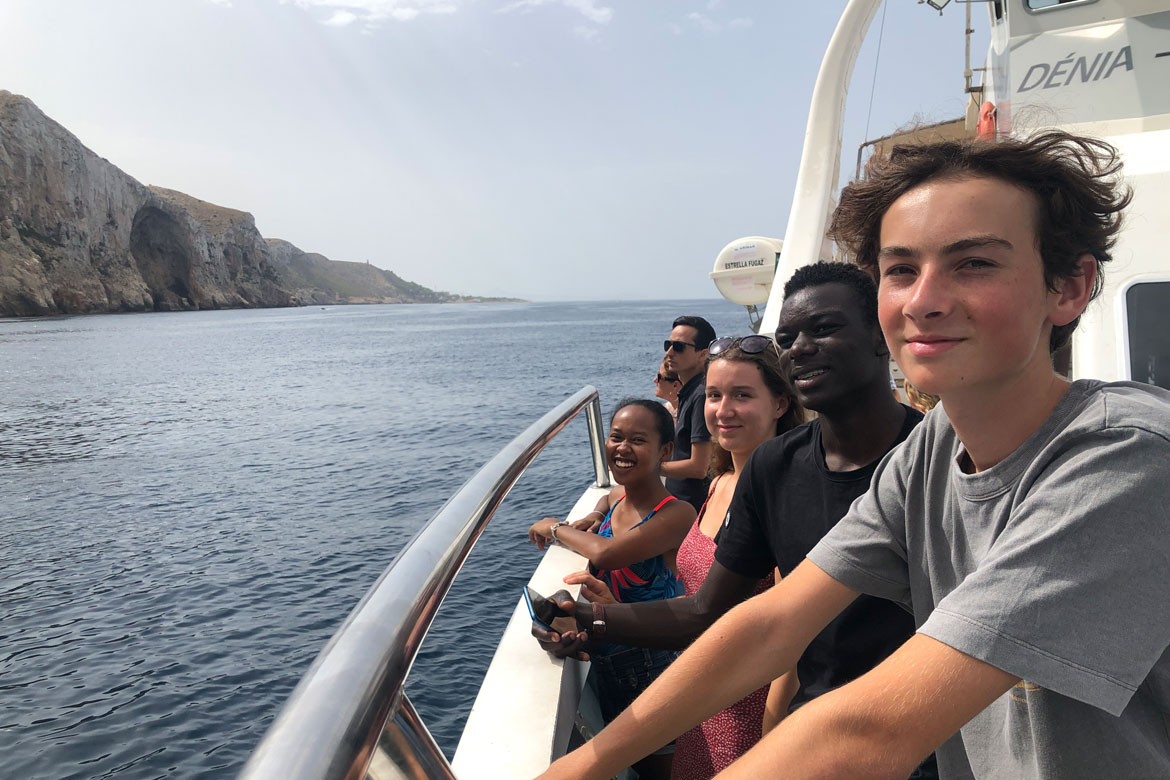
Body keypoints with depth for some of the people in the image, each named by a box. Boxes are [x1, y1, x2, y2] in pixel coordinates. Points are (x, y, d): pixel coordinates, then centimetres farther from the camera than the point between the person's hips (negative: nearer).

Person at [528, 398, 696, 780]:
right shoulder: (616, 499, 3)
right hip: (605, 664, 7)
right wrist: (594, 517, 6)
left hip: (652, 666, -7)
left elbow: (605, 553, -32)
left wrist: (556, 529, -13)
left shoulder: (678, 514, -21)